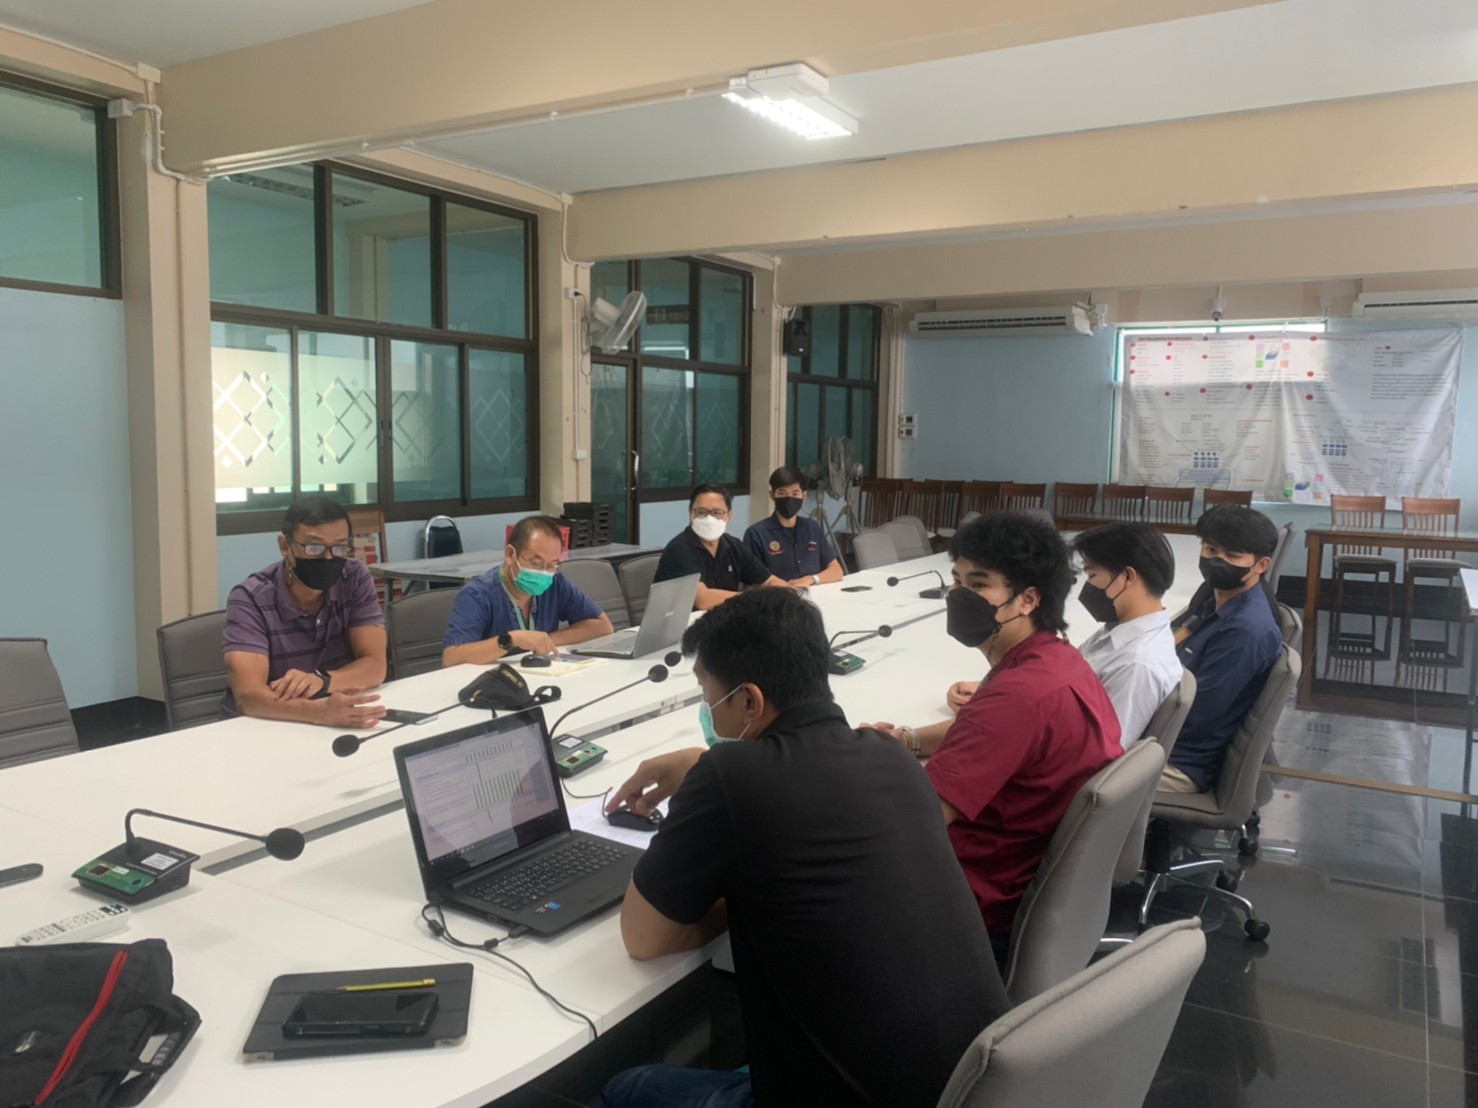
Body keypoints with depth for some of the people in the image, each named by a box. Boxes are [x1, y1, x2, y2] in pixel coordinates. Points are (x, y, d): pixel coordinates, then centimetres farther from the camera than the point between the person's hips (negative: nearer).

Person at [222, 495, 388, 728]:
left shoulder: (356, 579, -4)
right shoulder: (249, 599, -13)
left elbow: (375, 665, -9)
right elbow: (248, 695, -24)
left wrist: (321, 681, -28)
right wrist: (322, 712, -41)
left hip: (342, 722, 2)